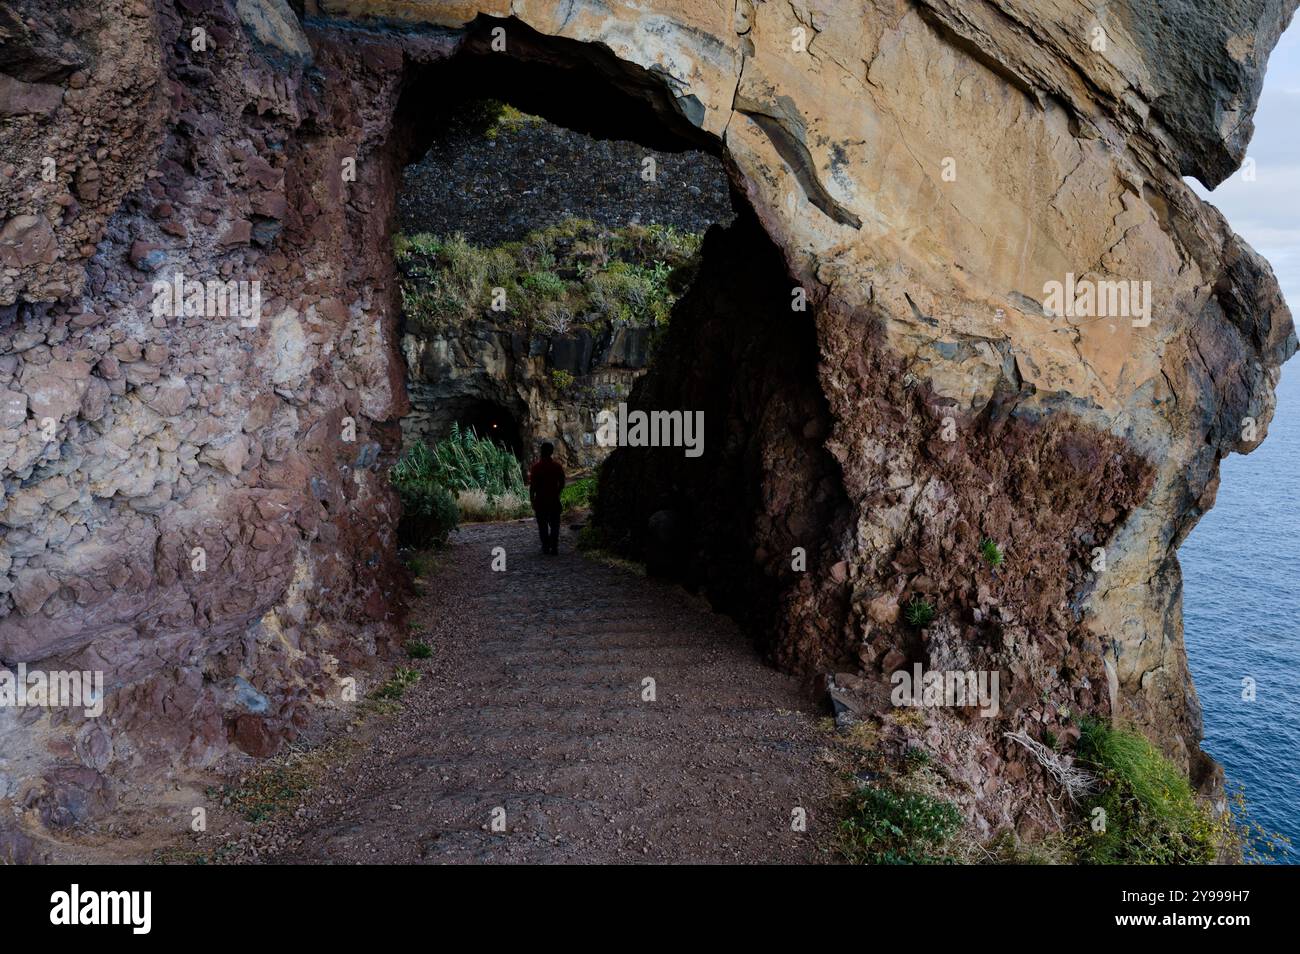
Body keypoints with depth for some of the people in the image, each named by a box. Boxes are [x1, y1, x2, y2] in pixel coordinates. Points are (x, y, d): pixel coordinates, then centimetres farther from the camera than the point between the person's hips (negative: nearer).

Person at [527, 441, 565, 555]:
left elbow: (532, 486, -9)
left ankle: (546, 547, 12)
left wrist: (532, 501, 0)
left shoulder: (535, 468, -8)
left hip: (540, 501, -1)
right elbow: (562, 484, 0)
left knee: (542, 525, 10)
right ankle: (554, 548, 1)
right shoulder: (557, 467, -4)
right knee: (554, 525, 7)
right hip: (554, 500, 1)